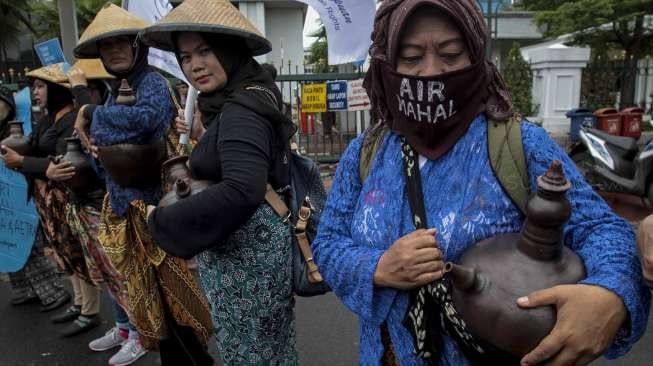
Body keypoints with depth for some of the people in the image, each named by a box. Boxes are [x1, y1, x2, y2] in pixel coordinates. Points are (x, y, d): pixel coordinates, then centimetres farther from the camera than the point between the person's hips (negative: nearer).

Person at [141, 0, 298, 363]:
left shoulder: (240, 111, -22)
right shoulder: (244, 99, 10)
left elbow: (241, 192, -35)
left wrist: (162, 221, -24)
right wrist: (203, 137, 10)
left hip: (244, 252, -10)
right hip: (248, 246, 10)